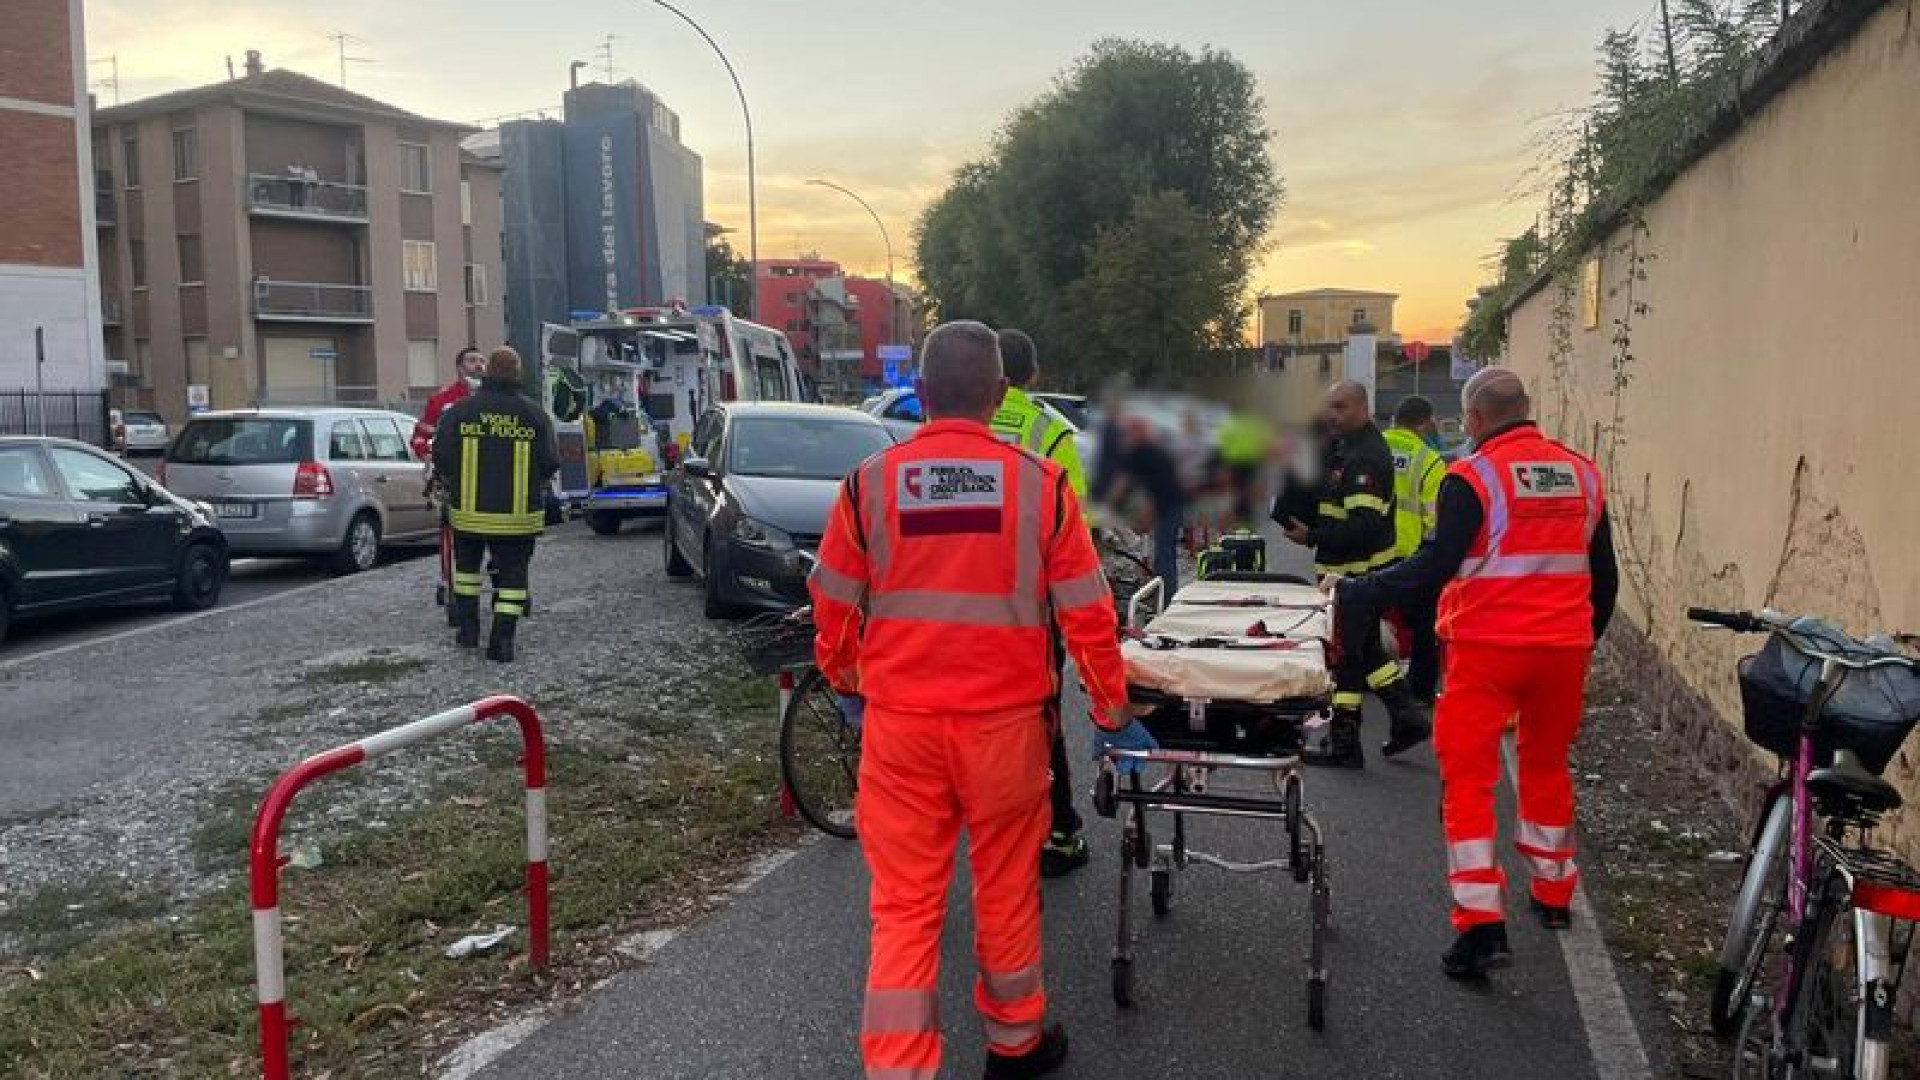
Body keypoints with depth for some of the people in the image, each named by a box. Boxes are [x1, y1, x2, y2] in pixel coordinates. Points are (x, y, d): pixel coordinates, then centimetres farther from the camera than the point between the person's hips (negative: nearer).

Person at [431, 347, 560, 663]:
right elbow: (550, 463, -2)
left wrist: (451, 485, 19)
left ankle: (468, 627, 24)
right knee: (512, 573, 6)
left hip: (468, 510, 1)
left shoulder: (458, 411, -4)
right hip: (519, 514, -1)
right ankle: (502, 641, 0)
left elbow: (441, 459, -1)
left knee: (467, 563, 23)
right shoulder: (535, 414, -5)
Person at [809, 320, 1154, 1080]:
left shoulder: (870, 483, -6)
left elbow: (833, 610, 4)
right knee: (1006, 883, 17)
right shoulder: (1039, 483, -8)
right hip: (1004, 718, 0)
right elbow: (1087, 615, -4)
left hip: (899, 719, 0)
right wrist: (1113, 712, 9)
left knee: (904, 901, 7)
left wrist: (846, 685, 23)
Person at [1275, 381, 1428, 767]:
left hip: (1358, 573, -10)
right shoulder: (1347, 447, 14)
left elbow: (1364, 525, -26)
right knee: (1366, 648, 19)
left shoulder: (1365, 457, -20)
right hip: (1349, 571, 10)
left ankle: (1344, 742, 7)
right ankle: (1407, 717, 26)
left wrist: (1312, 537, -21)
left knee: (1346, 653, -2)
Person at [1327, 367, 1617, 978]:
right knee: (1547, 767, 22)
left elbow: (1436, 566, -17)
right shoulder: (1583, 475, 8)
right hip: (1564, 650, 6)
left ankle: (1482, 925, -8)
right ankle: (1554, 896, 37)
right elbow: (1604, 575, 15)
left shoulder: (1472, 478, -11)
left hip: (1488, 649, -6)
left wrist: (1351, 593, -12)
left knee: (1468, 779, -1)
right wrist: (1587, 636, 30)